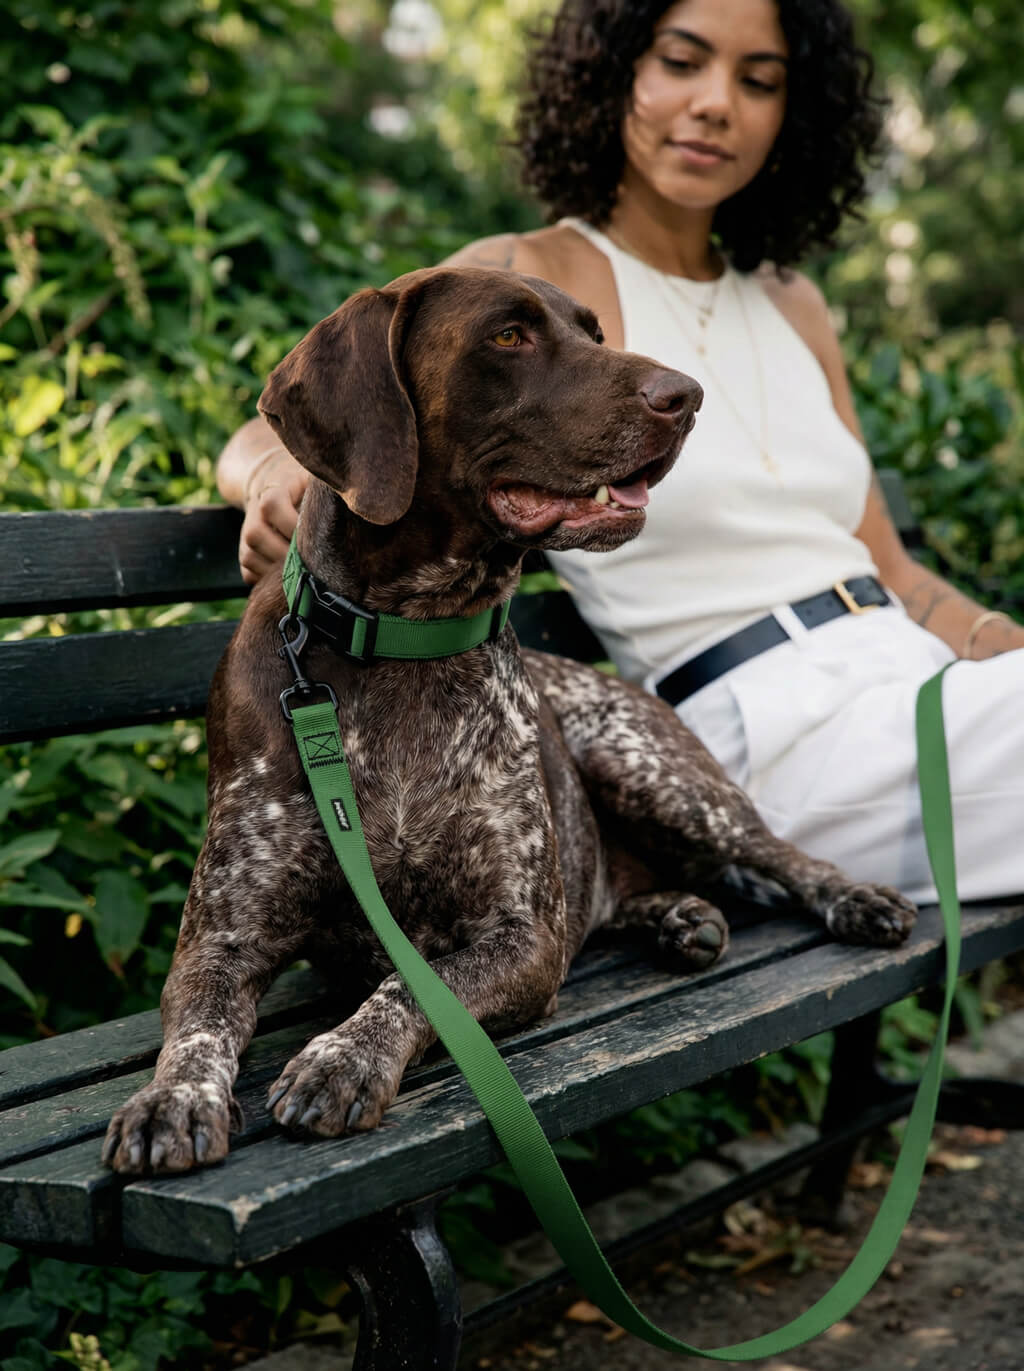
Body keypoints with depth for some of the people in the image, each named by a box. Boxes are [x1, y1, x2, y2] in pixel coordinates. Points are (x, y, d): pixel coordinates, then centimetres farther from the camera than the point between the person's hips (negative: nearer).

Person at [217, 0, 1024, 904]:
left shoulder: (791, 304, 18)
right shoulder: (529, 283, 0)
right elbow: (271, 437, -5)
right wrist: (283, 478, -29)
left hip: (925, 697, 7)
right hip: (787, 748, -7)